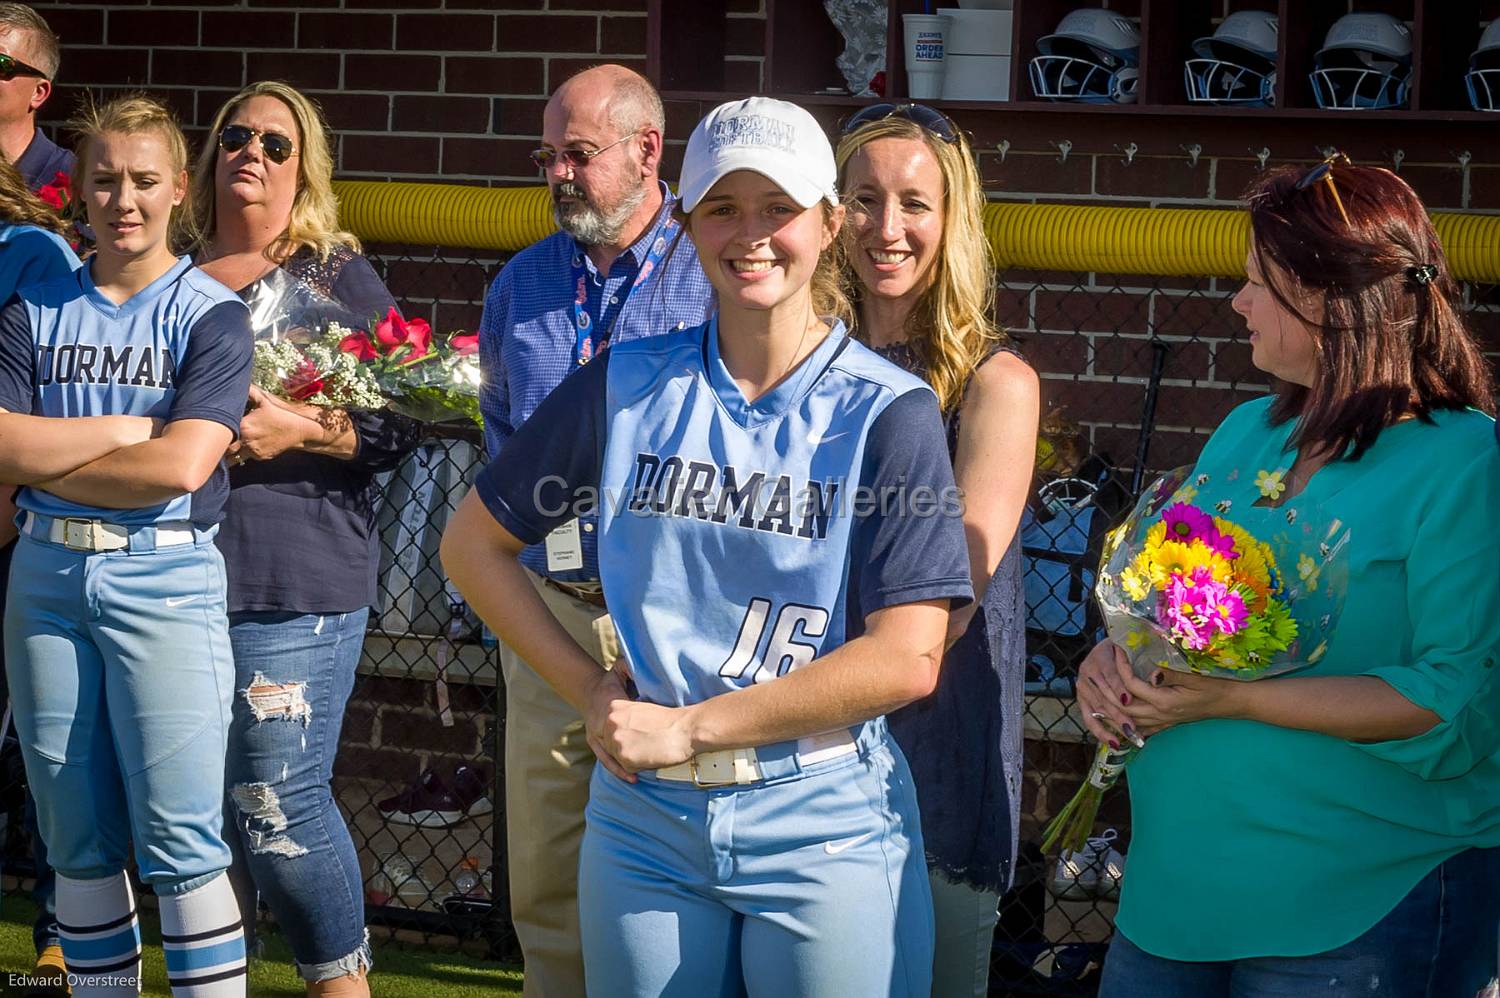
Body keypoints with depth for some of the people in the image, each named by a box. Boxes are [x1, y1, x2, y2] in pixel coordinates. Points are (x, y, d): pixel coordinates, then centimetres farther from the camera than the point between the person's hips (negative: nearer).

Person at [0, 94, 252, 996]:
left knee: (180, 841, -8)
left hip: (165, 579, -4)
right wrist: (129, 427, -10)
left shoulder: (209, 314, -1)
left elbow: (182, 465, -14)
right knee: (76, 841, 9)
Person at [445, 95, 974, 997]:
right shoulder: (629, 385, 2)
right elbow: (475, 542, 10)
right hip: (643, 824, 3)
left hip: (825, 831, -3)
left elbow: (905, 660, -14)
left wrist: (685, 726, -13)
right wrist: (591, 692, -1)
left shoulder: (888, 412, -7)